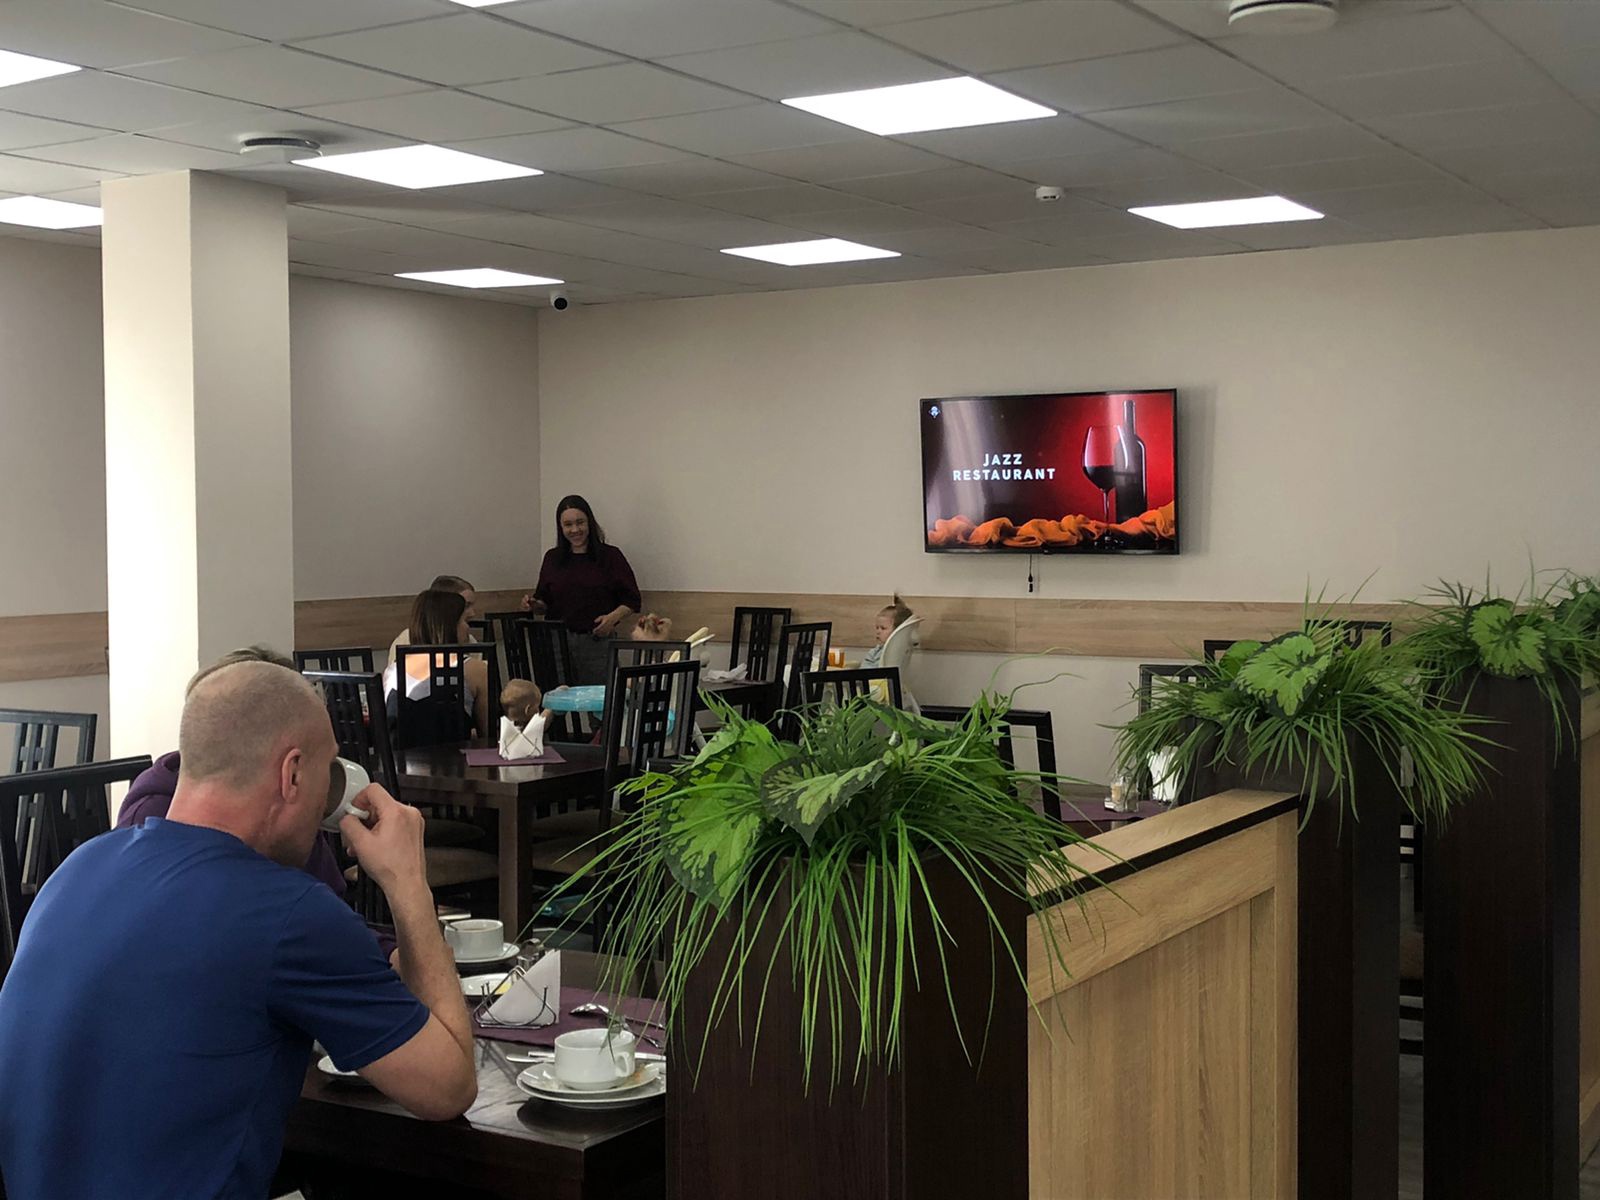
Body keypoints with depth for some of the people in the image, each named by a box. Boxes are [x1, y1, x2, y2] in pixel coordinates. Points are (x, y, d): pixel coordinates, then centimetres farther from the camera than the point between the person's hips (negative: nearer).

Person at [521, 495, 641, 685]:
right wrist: (533, 603, -2)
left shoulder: (610, 556, 1)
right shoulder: (552, 558, 12)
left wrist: (614, 617, -16)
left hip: (598, 642, -3)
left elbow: (632, 601, 1)